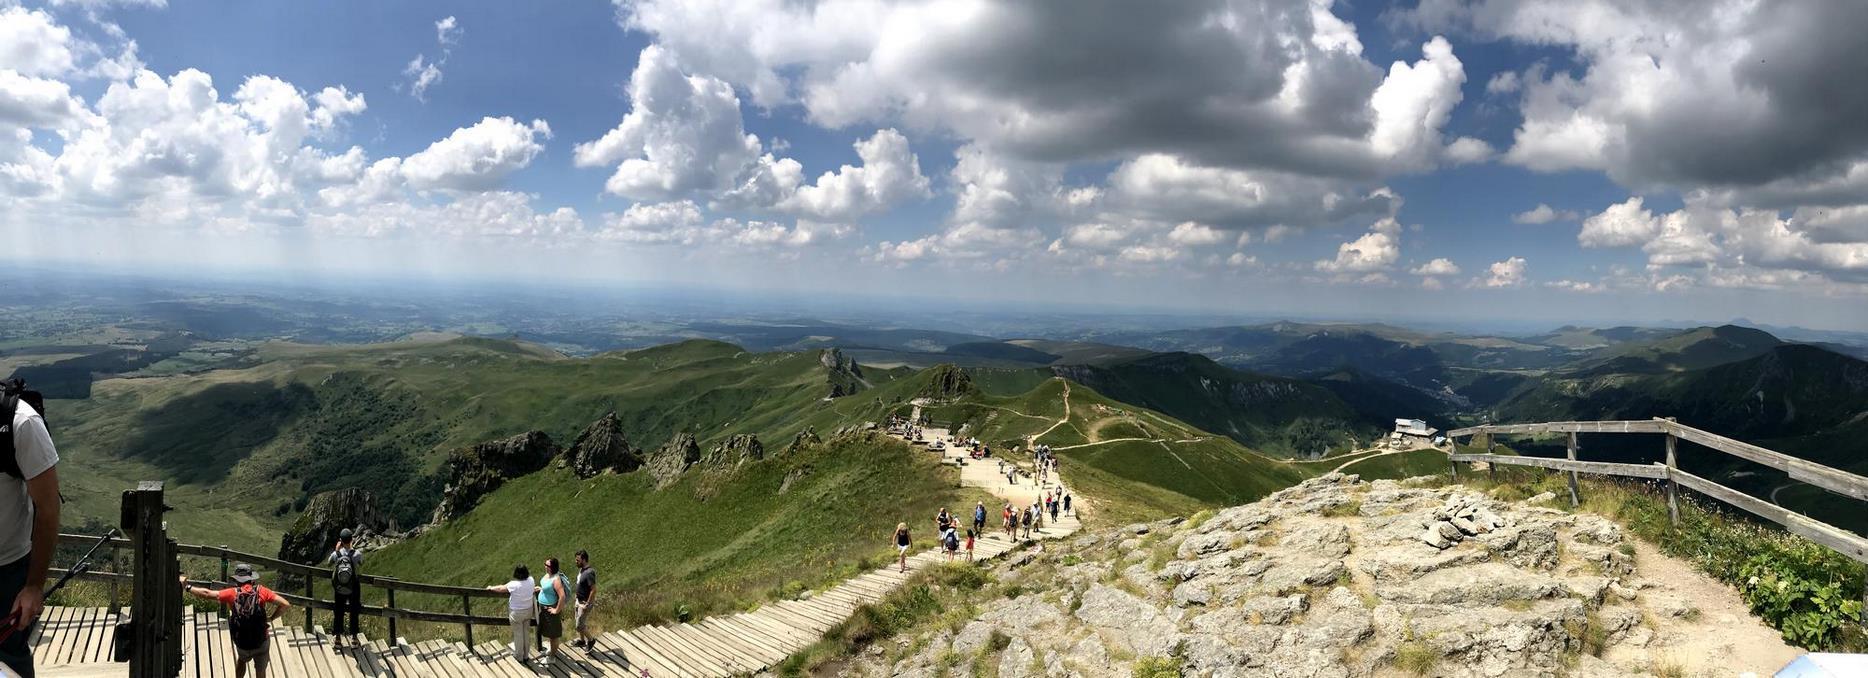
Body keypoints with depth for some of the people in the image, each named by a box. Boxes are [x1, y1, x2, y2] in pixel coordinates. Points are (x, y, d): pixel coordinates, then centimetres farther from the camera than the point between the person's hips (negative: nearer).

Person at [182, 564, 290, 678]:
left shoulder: (233, 593, -8)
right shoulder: (261, 591, -9)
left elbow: (207, 594, -7)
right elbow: (285, 604, -14)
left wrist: (186, 587, 3)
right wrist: (271, 618, -2)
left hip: (242, 643, 2)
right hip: (261, 642, -2)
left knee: (241, 660, 36)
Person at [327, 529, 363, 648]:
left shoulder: (336, 554, -16)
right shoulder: (357, 554, -18)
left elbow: (329, 564, 6)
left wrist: (336, 550, 7)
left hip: (339, 589, 1)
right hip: (353, 589, -1)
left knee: (338, 613, 15)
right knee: (354, 613, 14)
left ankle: (338, 638, 21)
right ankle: (354, 637, 21)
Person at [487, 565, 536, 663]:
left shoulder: (514, 585, -27)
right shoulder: (531, 581, -14)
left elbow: (501, 588, -10)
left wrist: (491, 588, 8)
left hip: (516, 613, -5)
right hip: (528, 611, 5)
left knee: (518, 634, 13)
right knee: (525, 633, 21)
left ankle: (519, 657, 30)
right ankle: (525, 655, 36)